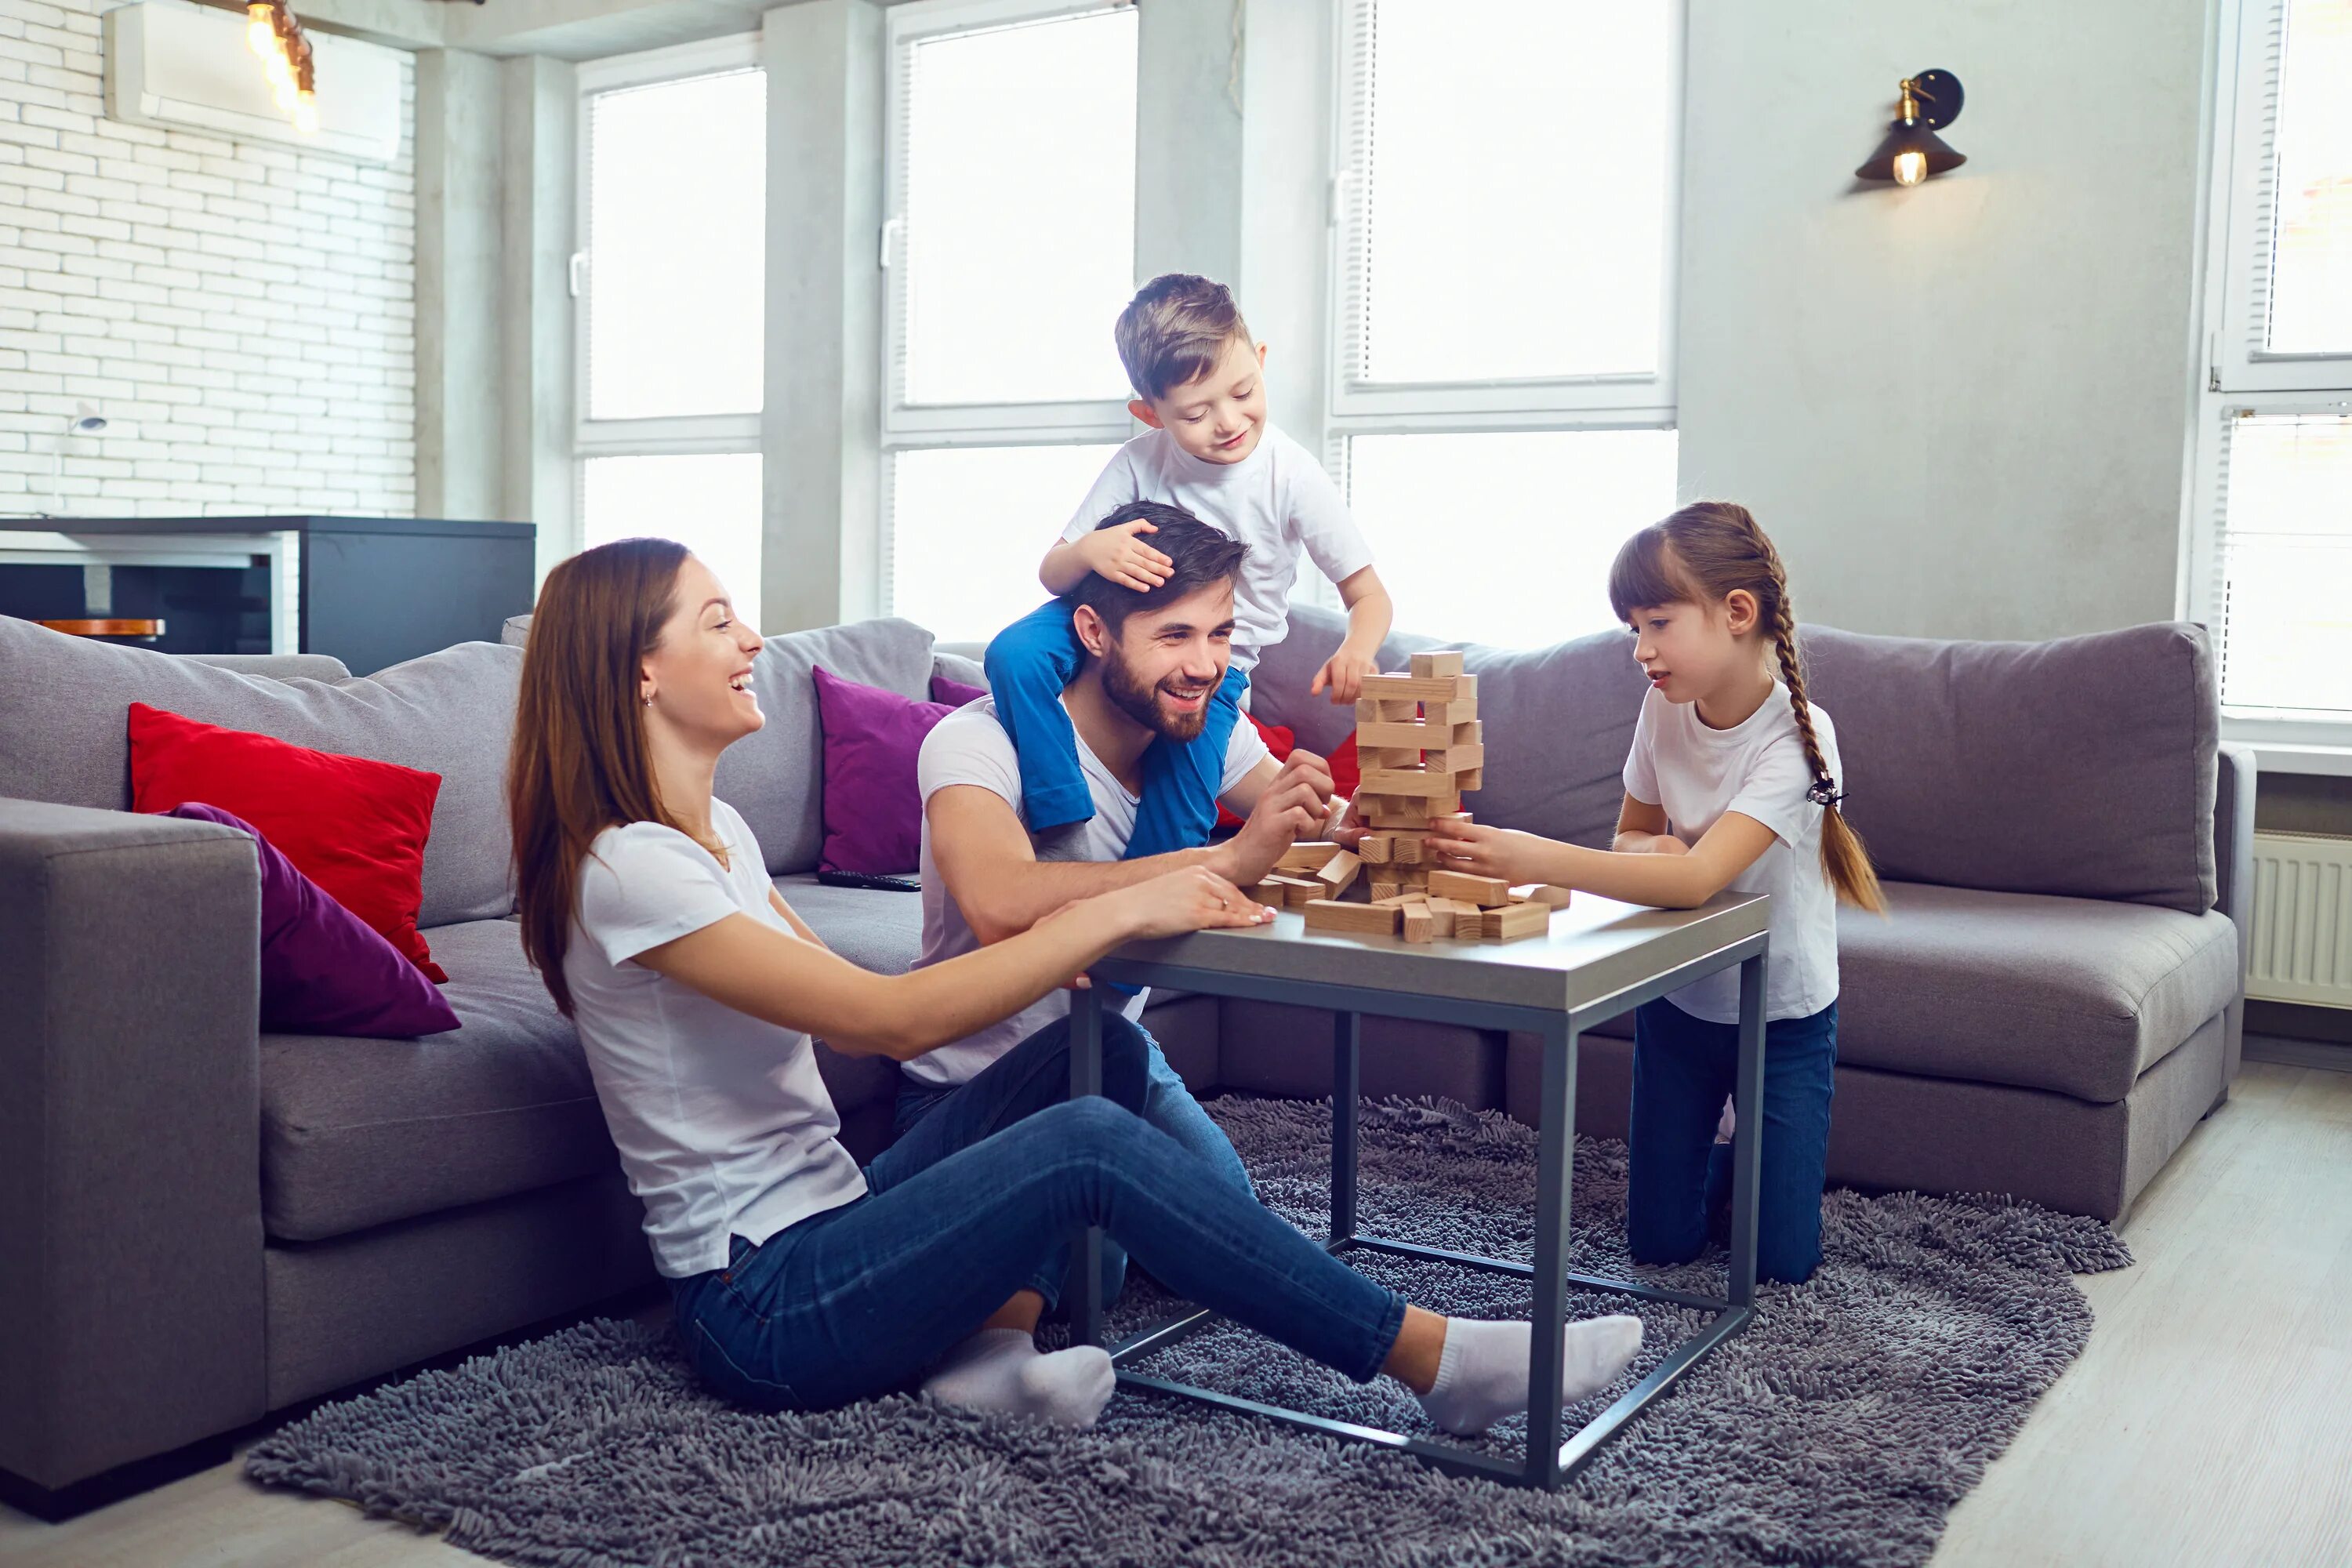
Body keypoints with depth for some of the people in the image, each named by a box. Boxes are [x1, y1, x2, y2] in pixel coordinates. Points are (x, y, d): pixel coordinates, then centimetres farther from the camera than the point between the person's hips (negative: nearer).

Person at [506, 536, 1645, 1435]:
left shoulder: (714, 830, 12)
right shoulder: (624, 868, -19)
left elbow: (864, 1013, 9)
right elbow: (888, 1020, -24)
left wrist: (1073, 956, -5)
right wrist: (1114, 915, -20)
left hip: (819, 1224, 9)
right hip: (757, 1309, -9)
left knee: (1098, 1048, 0)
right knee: (1089, 1144, -24)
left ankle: (984, 1343, -14)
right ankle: (1434, 1359, -17)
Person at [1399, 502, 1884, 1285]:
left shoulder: (1795, 739, -27)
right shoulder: (1665, 706, -10)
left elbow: (1696, 878, -40)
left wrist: (1531, 857, -50)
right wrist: (1649, 849, -20)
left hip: (1782, 1017, -4)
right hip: (1679, 1001, 4)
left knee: (1781, 1259, 1)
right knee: (1660, 1241, 7)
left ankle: (1764, 1154, 30)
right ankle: (1721, 1146, 35)